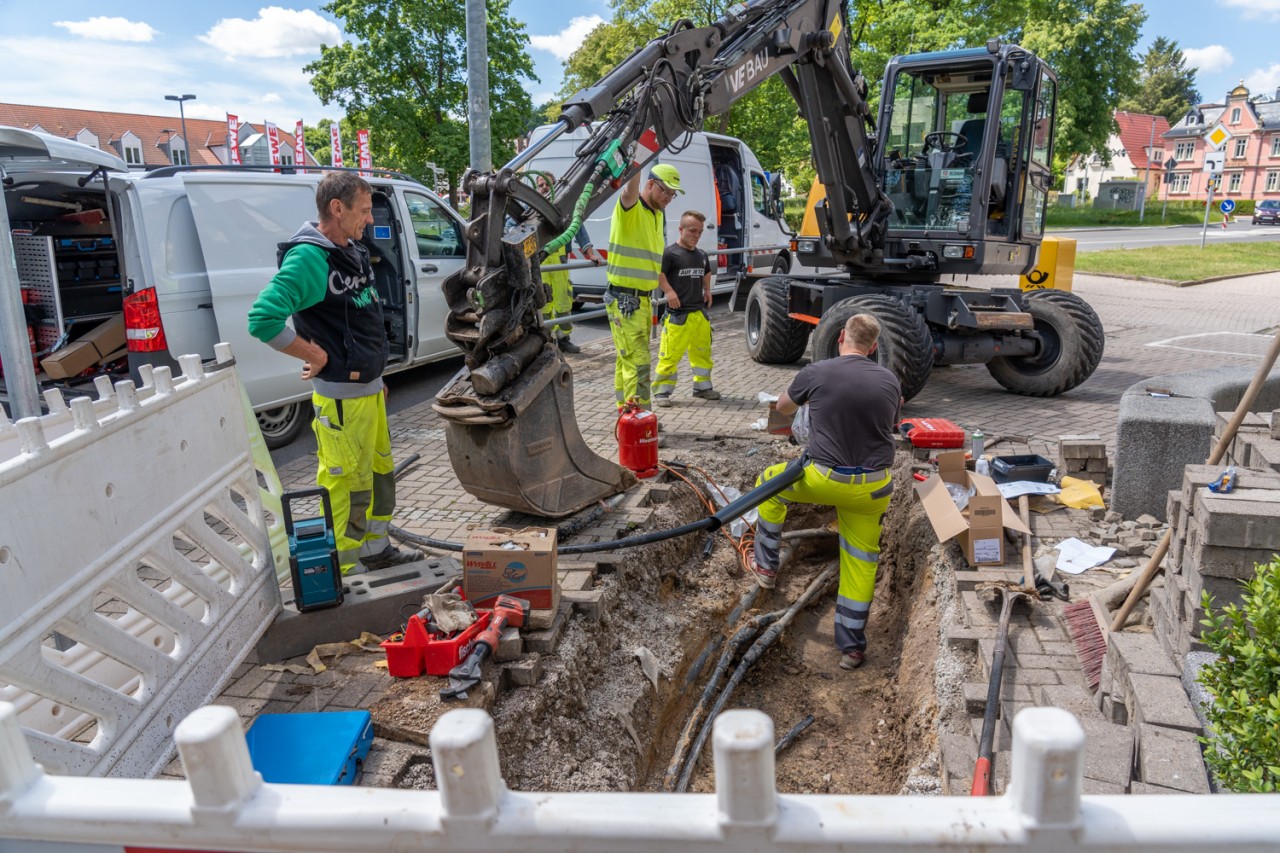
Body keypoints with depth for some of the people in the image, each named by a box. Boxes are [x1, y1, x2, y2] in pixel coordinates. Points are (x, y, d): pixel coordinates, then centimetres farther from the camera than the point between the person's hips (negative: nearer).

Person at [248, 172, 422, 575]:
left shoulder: (353, 252, 10)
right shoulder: (309, 258, -19)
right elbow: (263, 319, -30)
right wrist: (316, 356, -20)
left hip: (370, 388, 10)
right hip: (340, 397, -10)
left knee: (380, 472, 20)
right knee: (347, 483, -1)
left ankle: (377, 549, 37)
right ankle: (345, 569, 13)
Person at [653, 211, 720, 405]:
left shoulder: (702, 255, 14)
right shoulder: (671, 253, -9)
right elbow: (657, 273, -17)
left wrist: (707, 291, 19)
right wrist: (669, 291, -20)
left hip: (700, 312, 7)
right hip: (678, 314, -7)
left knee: (702, 351, 15)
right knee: (670, 354, -7)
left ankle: (702, 386, 29)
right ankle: (662, 390, 2)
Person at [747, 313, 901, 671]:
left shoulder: (816, 373, -6)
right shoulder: (889, 381, 3)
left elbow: (783, 407, 14)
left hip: (823, 478, -3)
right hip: (873, 487, 3)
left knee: (769, 483, 26)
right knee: (861, 561, 16)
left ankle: (766, 566, 33)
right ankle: (852, 647, 22)